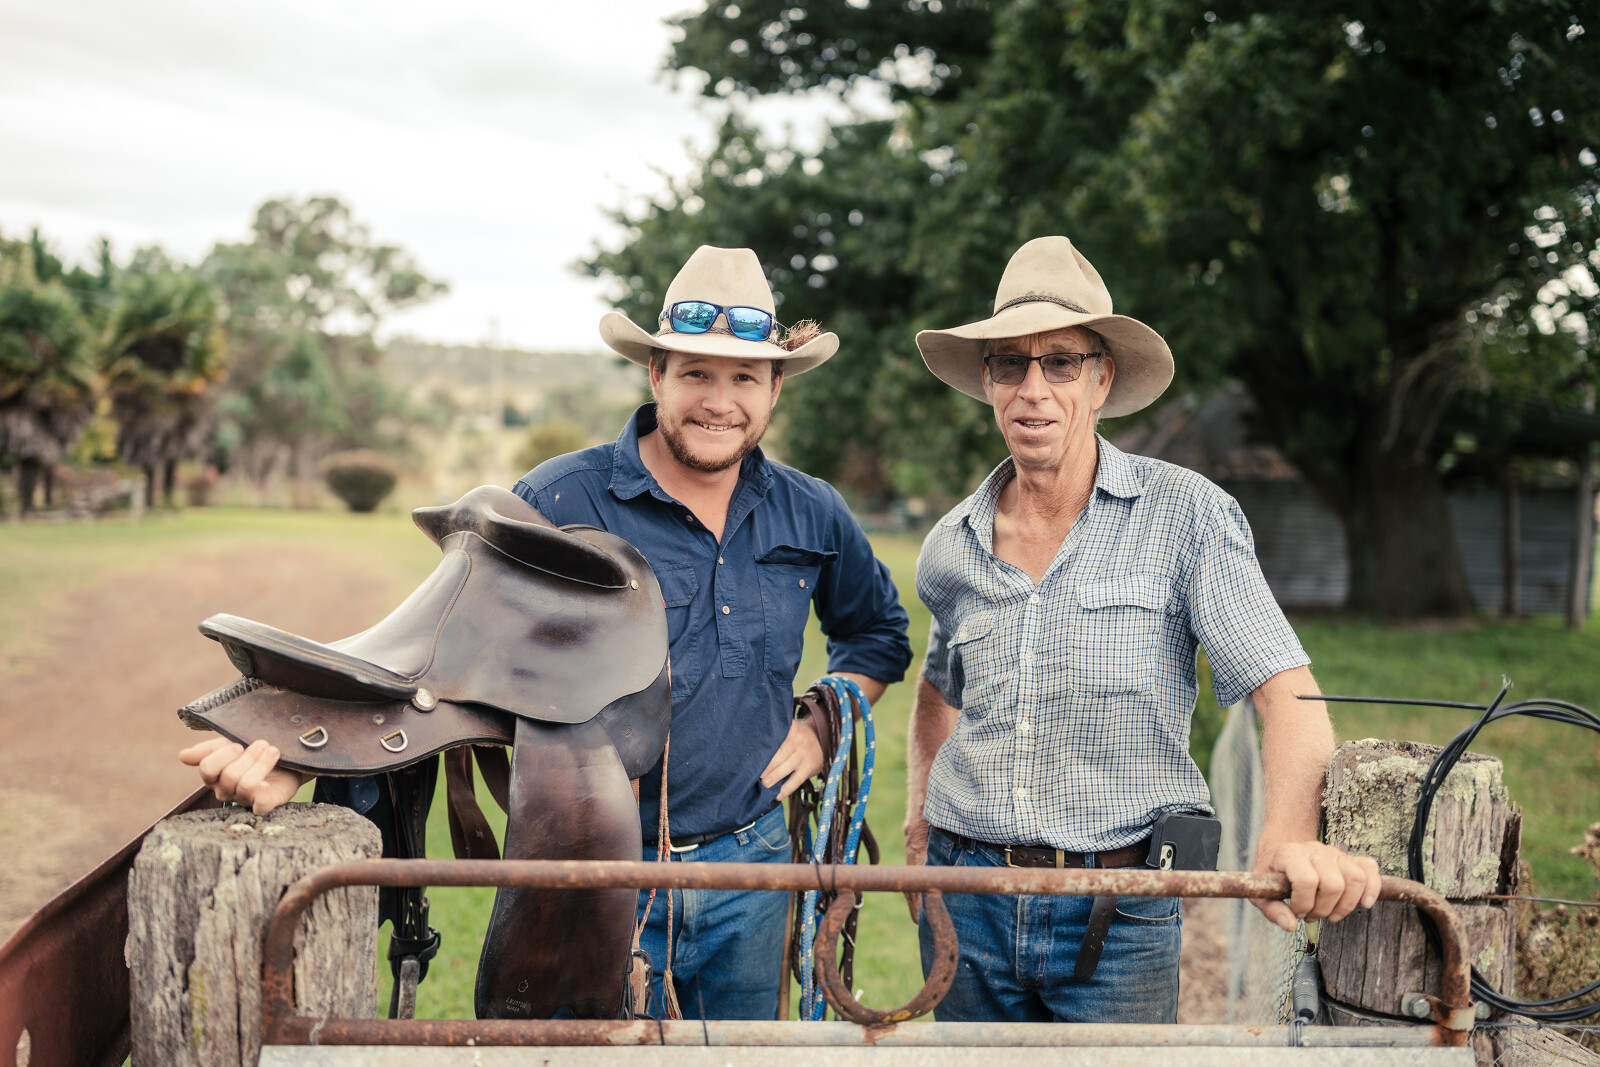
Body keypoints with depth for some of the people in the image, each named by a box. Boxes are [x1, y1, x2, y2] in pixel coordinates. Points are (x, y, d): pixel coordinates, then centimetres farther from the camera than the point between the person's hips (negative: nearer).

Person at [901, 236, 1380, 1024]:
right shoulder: (952, 546, 5)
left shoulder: (1185, 515, -8)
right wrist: (923, 805, 11)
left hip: (1119, 917, -3)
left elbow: (1288, 693, -16)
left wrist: (1290, 836, -33)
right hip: (966, 906, 4)